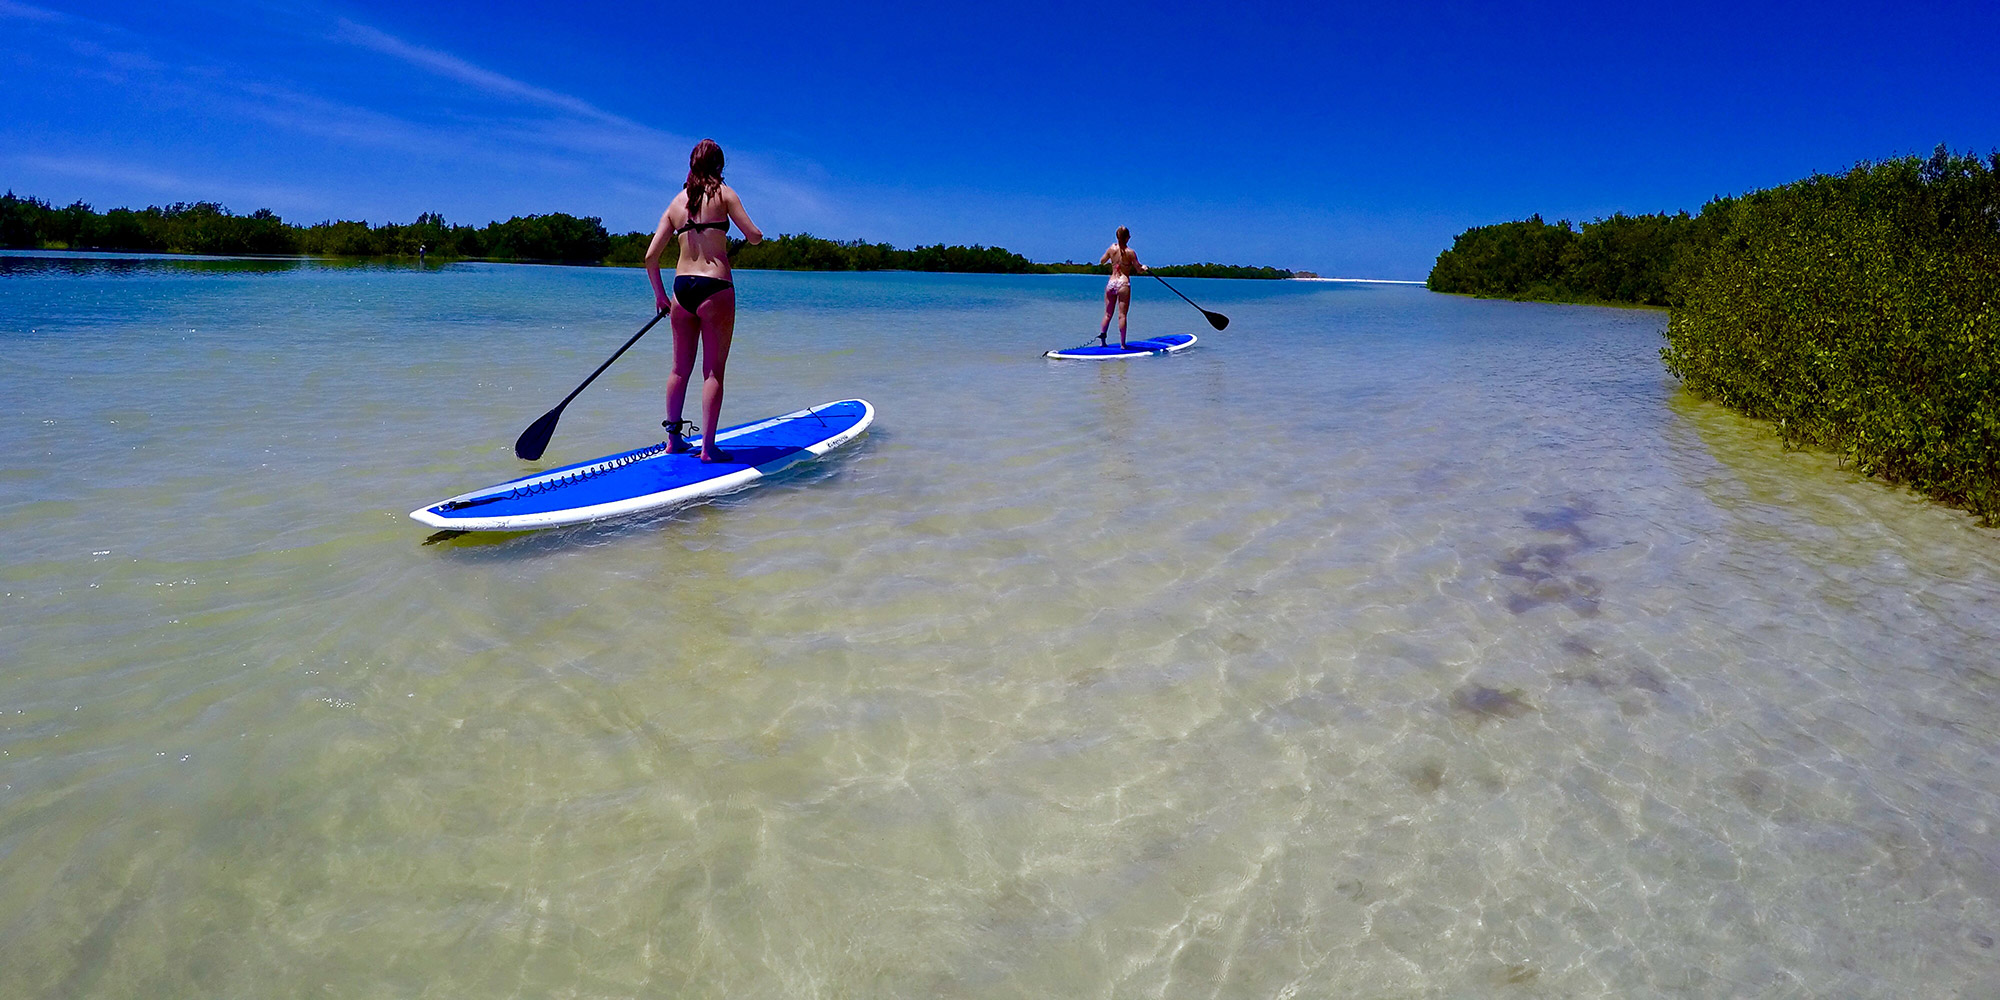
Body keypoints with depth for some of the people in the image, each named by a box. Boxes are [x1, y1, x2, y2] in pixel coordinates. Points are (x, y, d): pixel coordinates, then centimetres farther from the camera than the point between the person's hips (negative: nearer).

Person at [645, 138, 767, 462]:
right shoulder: (723, 193, -1)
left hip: (681, 289, 5)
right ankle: (708, 447, 1)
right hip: (715, 289, -5)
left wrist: (659, 294, 19)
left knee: (680, 368, 15)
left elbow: (651, 256, 7)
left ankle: (673, 437, 23)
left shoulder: (676, 202, 11)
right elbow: (754, 236, -7)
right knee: (714, 372, 0)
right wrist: (755, 233, 17)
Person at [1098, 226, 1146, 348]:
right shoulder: (1130, 252, -8)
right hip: (1123, 284, -4)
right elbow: (1138, 270, 0)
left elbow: (1102, 261, 19)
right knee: (1122, 315, -1)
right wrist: (1144, 267, 21)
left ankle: (1102, 334, -1)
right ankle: (1122, 344, 0)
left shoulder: (1111, 249, 3)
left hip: (1111, 283, 4)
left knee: (1108, 314, 14)